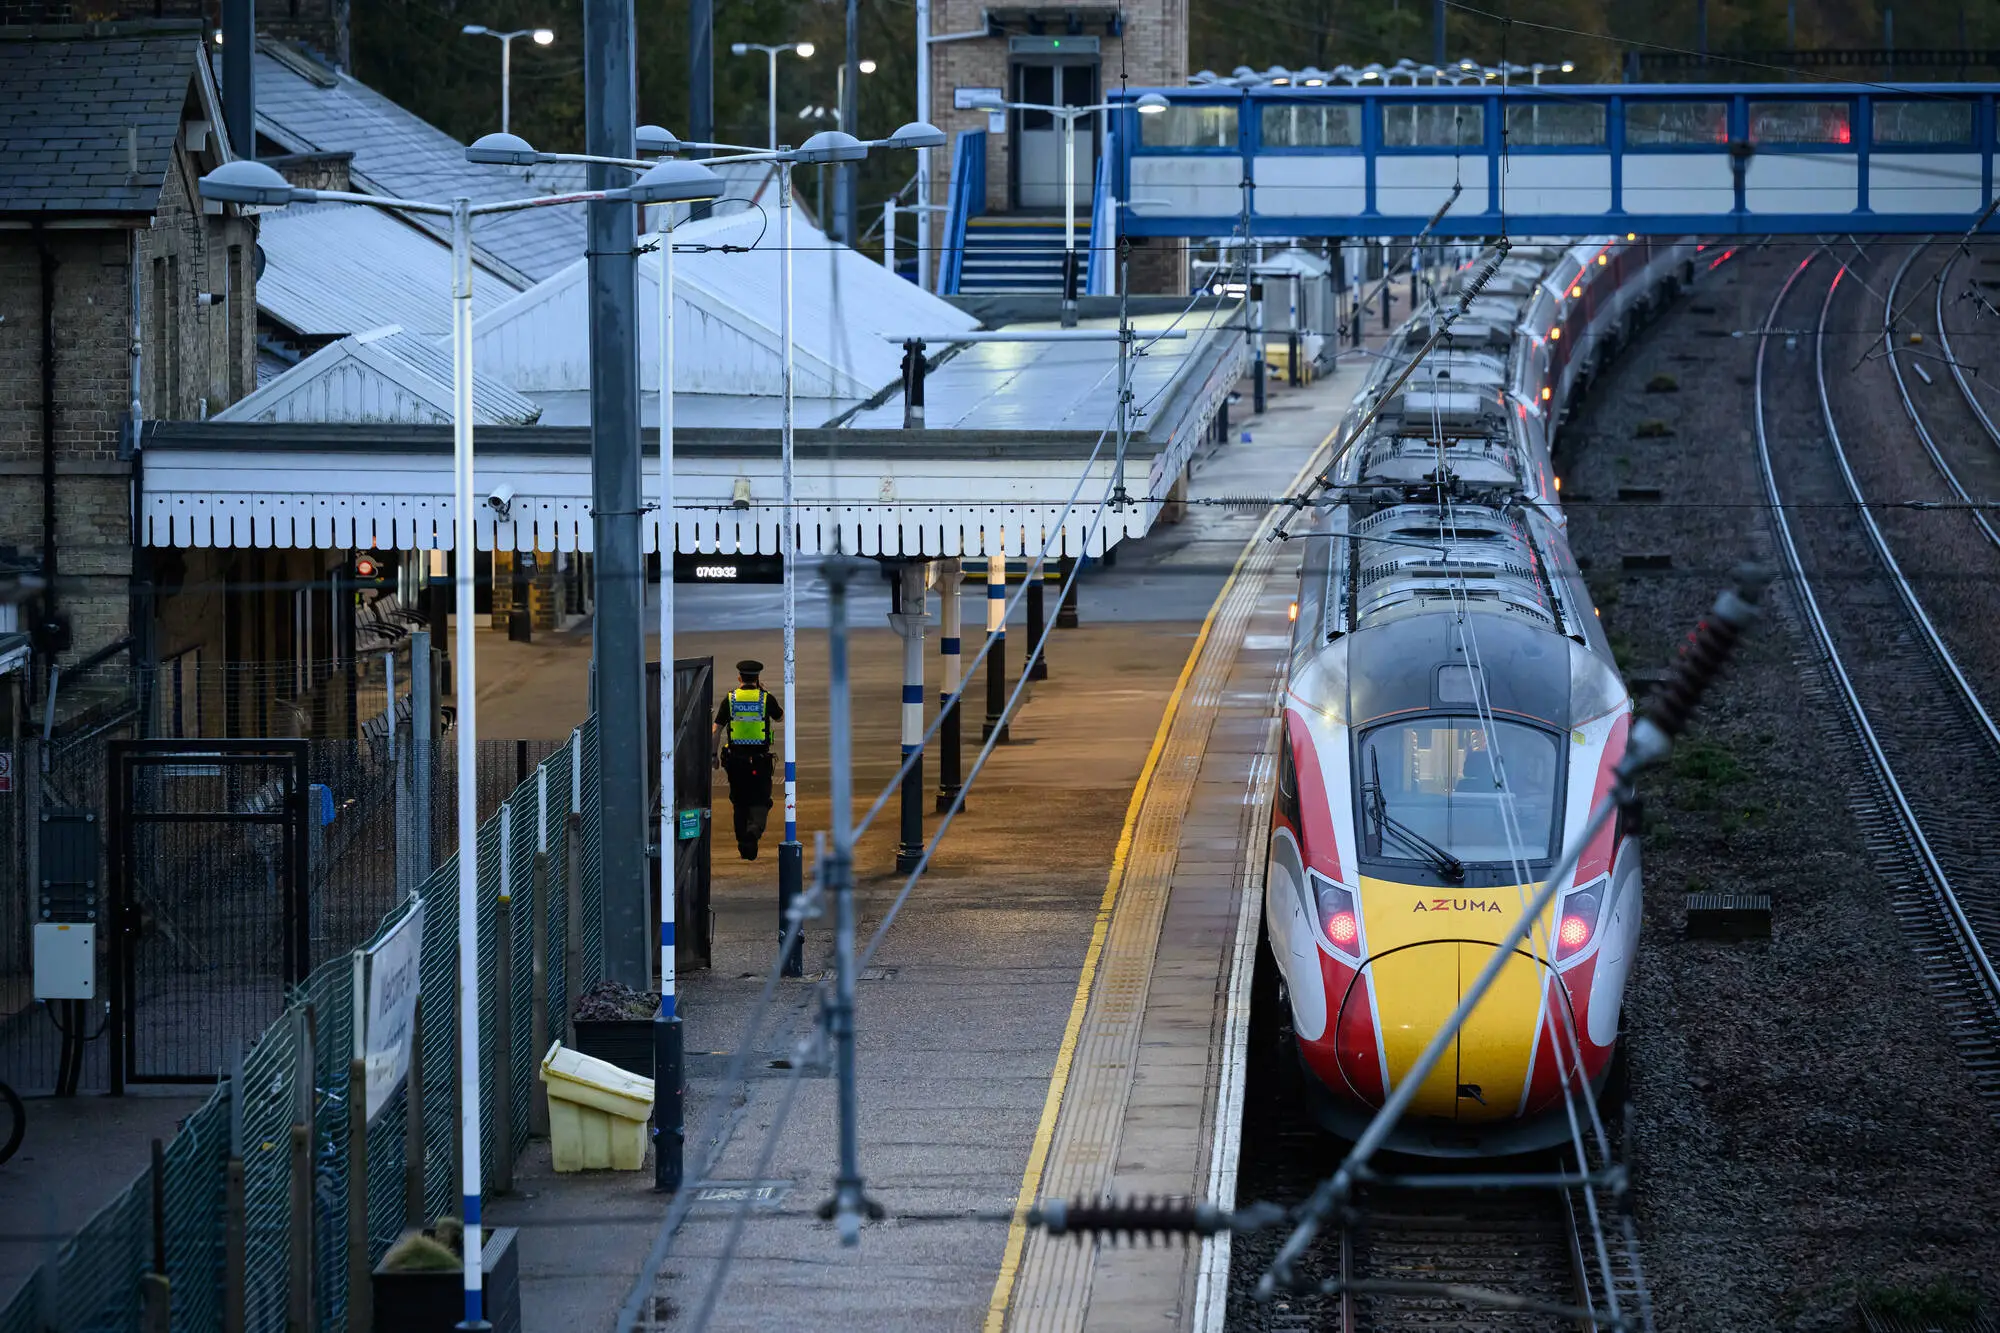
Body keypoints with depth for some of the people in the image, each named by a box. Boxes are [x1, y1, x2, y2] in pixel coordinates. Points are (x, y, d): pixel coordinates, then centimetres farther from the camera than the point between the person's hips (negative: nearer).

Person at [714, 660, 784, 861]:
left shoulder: (730, 699, 0)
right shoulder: (766, 698, -2)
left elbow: (717, 729, -1)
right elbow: (780, 717, 17)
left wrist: (714, 754, 8)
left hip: (735, 757, 1)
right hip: (760, 758, -1)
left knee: (740, 802, 12)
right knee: (760, 800, 3)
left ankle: (744, 846, 15)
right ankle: (755, 827, -27)